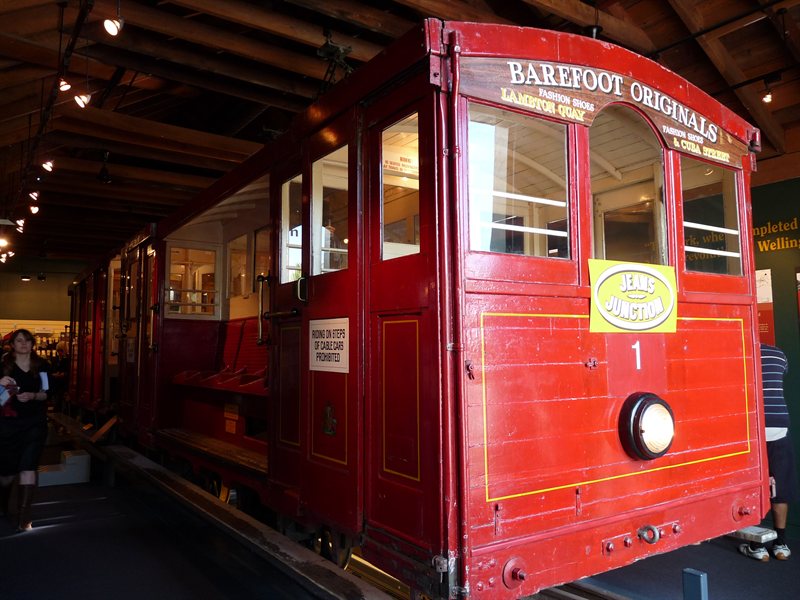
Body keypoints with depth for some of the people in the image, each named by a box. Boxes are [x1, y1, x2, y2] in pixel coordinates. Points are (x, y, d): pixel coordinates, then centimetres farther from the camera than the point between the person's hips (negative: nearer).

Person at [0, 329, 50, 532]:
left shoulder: (41, 365, 2)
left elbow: (47, 393, 3)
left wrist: (32, 396, -16)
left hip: (35, 423, 0)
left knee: (28, 467, -6)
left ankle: (23, 518, -1)